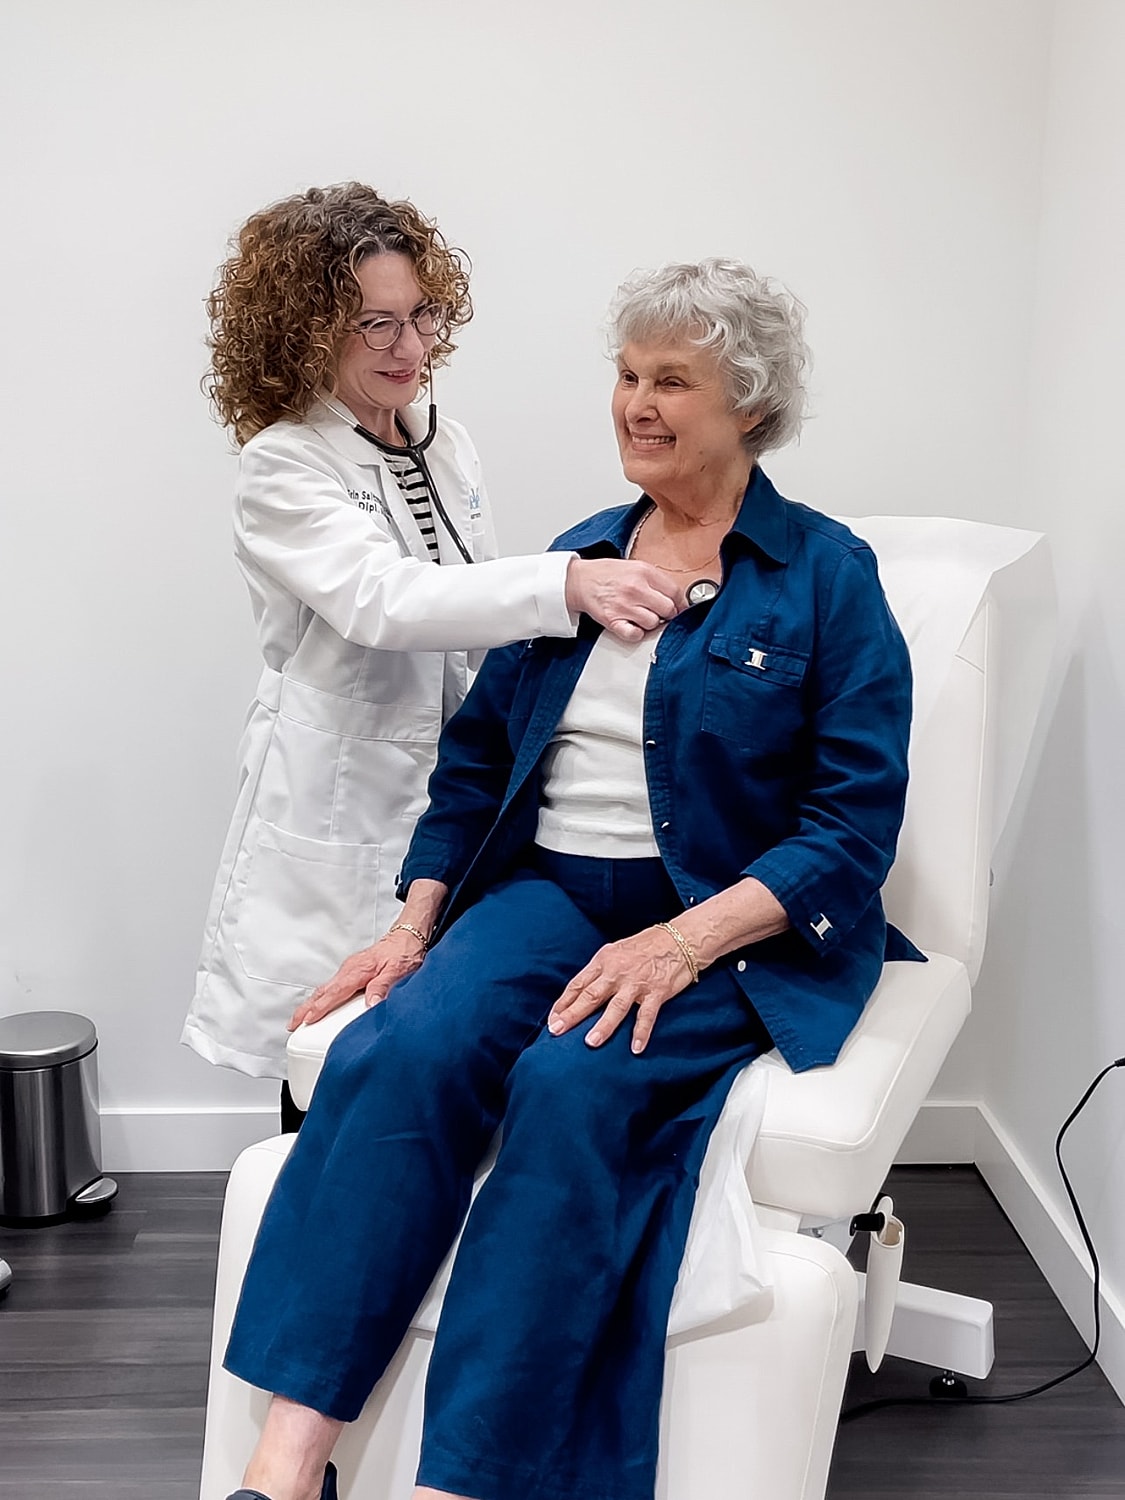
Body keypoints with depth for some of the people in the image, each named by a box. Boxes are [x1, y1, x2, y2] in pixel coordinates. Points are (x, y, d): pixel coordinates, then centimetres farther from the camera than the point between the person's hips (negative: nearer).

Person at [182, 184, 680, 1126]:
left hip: (451, 791, 6)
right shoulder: (283, 467, -10)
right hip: (341, 806, -5)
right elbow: (383, 601, -27)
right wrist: (569, 583, -39)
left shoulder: (449, 449, 11)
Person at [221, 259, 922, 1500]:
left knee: (572, 1084, -32)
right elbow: (474, 754, 17)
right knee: (397, 1048, -25)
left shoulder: (825, 576, 1)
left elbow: (855, 823, -6)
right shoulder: (577, 556, 16)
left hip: (740, 926, -3)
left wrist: (683, 940, -20)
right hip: (550, 888, 4)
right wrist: (416, 929, 3)